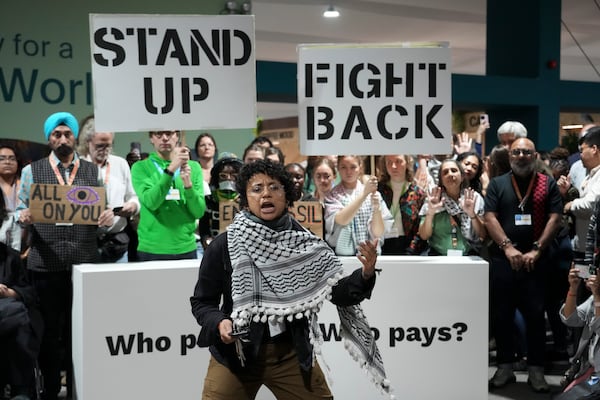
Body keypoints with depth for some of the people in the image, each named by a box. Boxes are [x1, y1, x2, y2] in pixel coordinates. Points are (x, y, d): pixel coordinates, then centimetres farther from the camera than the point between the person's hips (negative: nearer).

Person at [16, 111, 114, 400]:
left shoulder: (93, 171, 9)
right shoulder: (31, 171, 7)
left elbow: (103, 213, 8)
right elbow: (20, 210, 5)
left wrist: (108, 217, -15)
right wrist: (24, 216, -18)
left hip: (85, 260, 1)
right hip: (45, 262, -1)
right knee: (49, 328, 7)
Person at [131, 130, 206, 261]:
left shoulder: (193, 167, 5)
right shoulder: (140, 167, -1)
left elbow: (199, 212, -2)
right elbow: (150, 202, -17)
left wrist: (188, 185, -18)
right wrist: (171, 169, -25)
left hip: (186, 249, 2)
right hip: (151, 250, -2)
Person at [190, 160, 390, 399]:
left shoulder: (303, 243, -4)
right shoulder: (223, 246, -9)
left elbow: (338, 293, -3)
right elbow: (201, 301, -1)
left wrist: (365, 275, -21)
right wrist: (219, 323, -21)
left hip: (292, 353, 2)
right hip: (235, 353, -2)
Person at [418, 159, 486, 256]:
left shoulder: (475, 198, 6)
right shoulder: (433, 200, 6)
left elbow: (483, 235, 3)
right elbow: (424, 236, 2)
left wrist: (472, 214, -12)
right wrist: (430, 213, -13)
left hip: (469, 257, 1)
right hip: (439, 258, 0)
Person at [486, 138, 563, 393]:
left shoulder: (548, 184, 8)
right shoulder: (497, 184, 10)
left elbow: (555, 218, 0)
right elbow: (490, 218, 0)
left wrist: (536, 250, -11)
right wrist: (508, 247, -13)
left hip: (535, 261, -1)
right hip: (502, 260, 1)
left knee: (536, 315, 0)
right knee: (501, 315, 4)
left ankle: (536, 370, 8)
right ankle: (505, 367, 14)